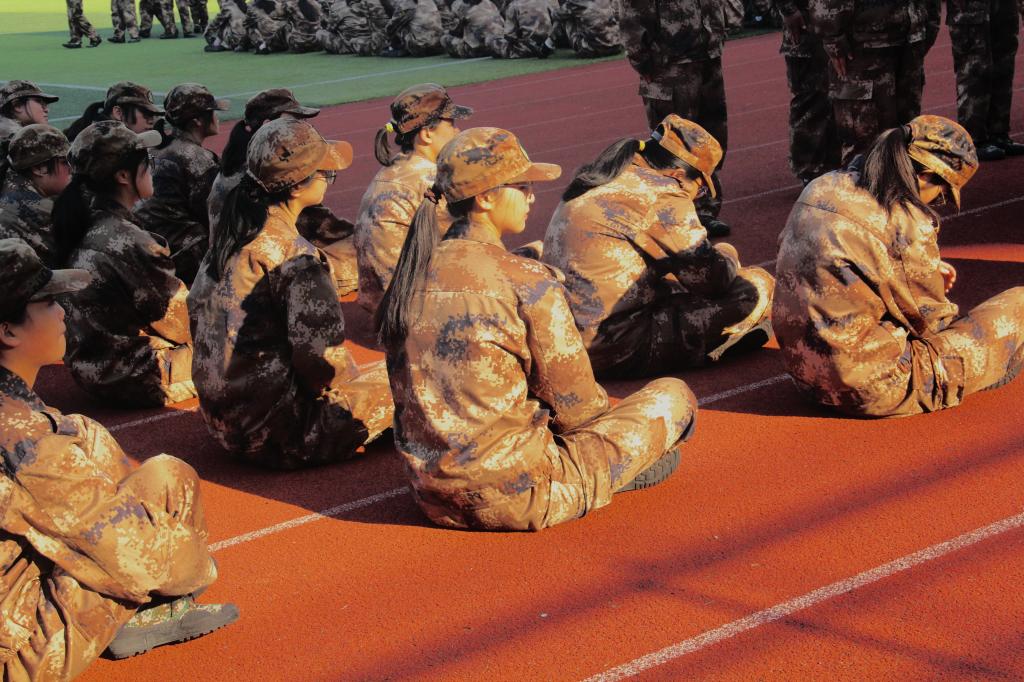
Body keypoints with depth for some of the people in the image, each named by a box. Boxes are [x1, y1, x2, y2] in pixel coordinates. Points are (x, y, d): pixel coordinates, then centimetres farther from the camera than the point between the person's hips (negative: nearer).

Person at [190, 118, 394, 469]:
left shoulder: (228, 233, 2)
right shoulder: (296, 259, -24)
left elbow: (195, 308, 15)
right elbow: (324, 361, -24)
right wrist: (351, 373, -1)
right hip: (274, 435, -9)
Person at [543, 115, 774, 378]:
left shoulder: (595, 183, 14)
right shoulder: (661, 195, -13)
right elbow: (710, 278, -9)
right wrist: (726, 255, 14)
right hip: (613, 350, -10)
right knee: (756, 289, -9)